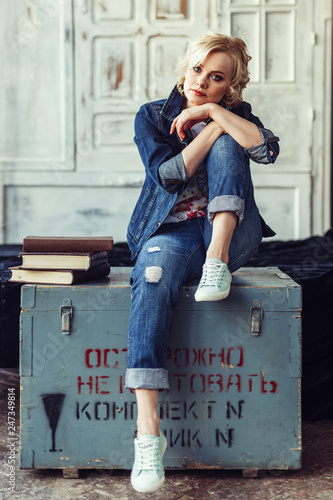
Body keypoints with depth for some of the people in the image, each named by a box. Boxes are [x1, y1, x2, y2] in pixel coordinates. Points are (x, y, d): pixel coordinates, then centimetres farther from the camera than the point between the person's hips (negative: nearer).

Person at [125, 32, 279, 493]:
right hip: (171, 230, -1)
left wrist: (213, 112, -9)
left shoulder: (235, 116, 13)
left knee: (226, 146, -18)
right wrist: (215, 125, -6)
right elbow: (169, 174, -8)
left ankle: (218, 259, -30)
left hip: (231, 232, 2)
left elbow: (268, 150, -10)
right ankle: (147, 431, -46)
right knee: (154, 275, -38)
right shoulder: (152, 116, 9)